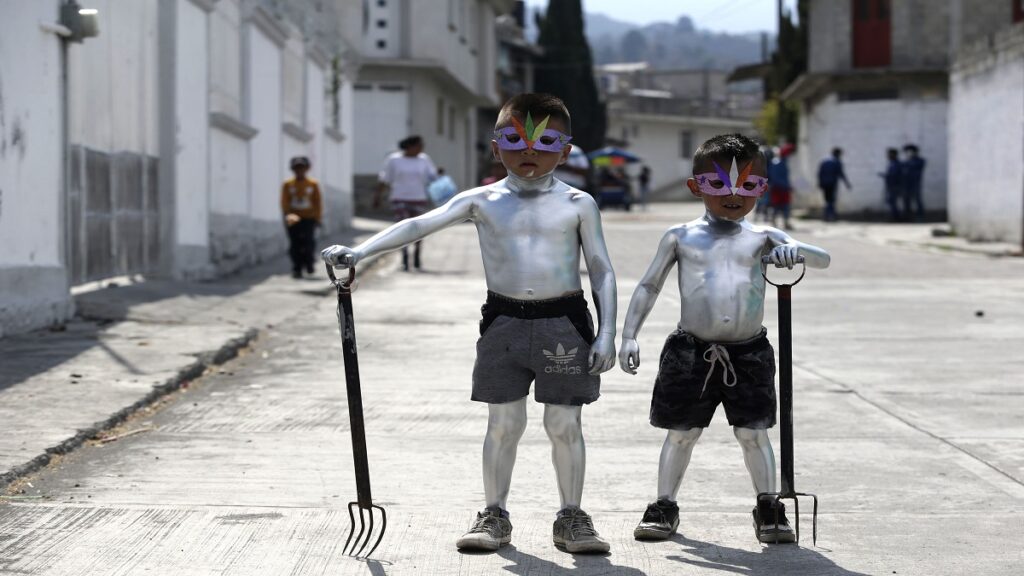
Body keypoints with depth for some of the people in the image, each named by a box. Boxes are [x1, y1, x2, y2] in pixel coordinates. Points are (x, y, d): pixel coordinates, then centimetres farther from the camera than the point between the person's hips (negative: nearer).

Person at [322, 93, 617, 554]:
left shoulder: (578, 204, 0)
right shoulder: (482, 201, 2)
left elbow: (601, 270, 2)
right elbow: (419, 225, -5)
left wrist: (606, 333, -5)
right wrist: (359, 252, -16)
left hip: (564, 325, -1)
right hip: (504, 322, 1)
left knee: (565, 424, 3)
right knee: (503, 423, 5)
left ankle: (571, 517, 15)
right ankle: (493, 515, 16)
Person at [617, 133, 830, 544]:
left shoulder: (760, 237, 3)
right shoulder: (681, 237, 2)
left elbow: (822, 260, -1)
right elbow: (648, 287, 8)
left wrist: (794, 249, -24)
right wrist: (629, 335, 0)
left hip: (749, 354, 0)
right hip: (691, 352, 0)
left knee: (753, 433, 3)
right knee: (681, 433, 6)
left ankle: (768, 509, 15)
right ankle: (665, 507, 19)